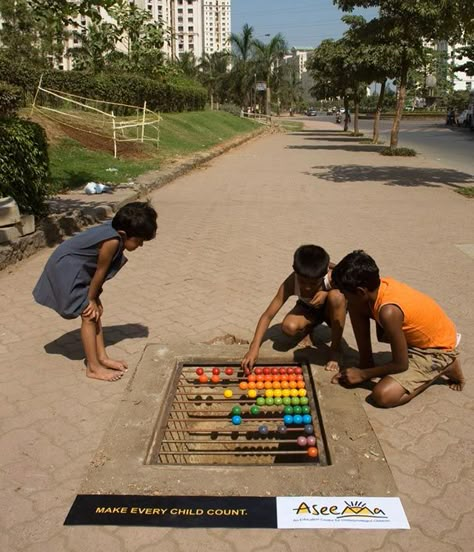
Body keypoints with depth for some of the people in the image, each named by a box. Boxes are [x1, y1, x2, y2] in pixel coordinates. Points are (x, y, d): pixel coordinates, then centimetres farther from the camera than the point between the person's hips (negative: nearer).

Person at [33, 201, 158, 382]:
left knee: (97, 311, 13)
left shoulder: (116, 231, -3)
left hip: (78, 269, 10)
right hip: (66, 270, -10)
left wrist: (94, 298, 3)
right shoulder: (113, 240, -31)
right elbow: (100, 271, -18)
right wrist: (91, 299, -5)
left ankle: (102, 357, 22)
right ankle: (93, 367, 5)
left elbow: (100, 270, 3)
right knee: (89, 316, -5)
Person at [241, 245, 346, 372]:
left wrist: (327, 293, -34)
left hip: (329, 309, 0)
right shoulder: (290, 284, -32)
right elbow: (267, 315, -30)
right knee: (289, 327, -32)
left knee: (336, 296, -36)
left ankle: (335, 349, -15)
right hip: (308, 309, 1)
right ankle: (311, 325, 8)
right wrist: (254, 347, -40)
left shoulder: (333, 277, -35)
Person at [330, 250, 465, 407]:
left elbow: (400, 365, -24)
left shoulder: (389, 312, -35)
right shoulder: (380, 285, -13)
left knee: (382, 396, -20)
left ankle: (446, 367, -1)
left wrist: (363, 374, -11)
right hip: (420, 333, 7)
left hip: (438, 349, -7)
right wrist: (365, 366, 1)